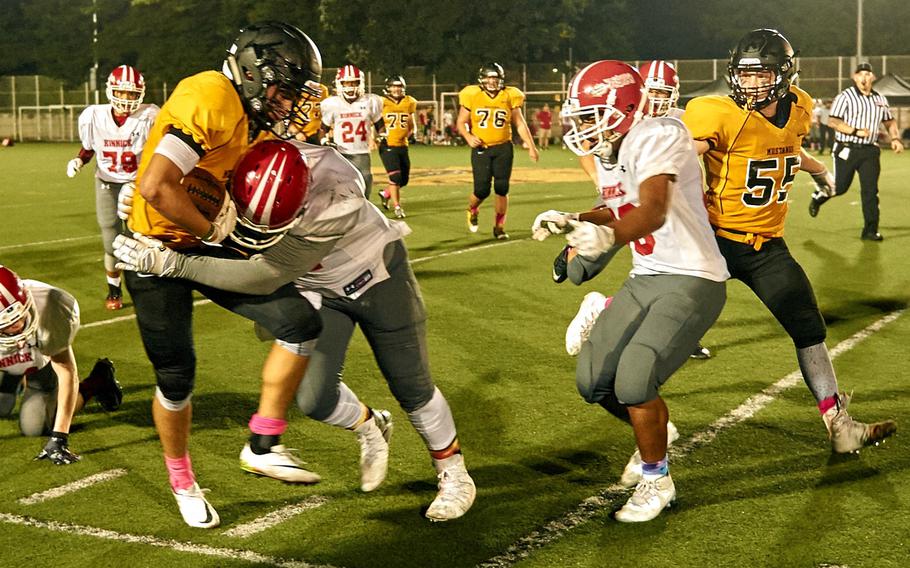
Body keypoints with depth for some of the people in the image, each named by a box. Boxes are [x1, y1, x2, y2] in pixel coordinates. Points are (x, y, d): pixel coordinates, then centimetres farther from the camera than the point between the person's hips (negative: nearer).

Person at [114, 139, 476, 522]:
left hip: (377, 277, -4)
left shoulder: (336, 202, -44)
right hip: (318, 289, 4)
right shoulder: (251, 176, -29)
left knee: (411, 387, 8)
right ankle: (369, 427, 24)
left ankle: (453, 472, 32)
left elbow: (266, 277, -42)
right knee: (315, 398, -9)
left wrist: (173, 264, -45)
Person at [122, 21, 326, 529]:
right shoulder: (211, 98, -26)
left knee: (302, 323, -5)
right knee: (177, 376, 5)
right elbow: (156, 187, -34)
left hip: (208, 244, 8)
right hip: (158, 249, -8)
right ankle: (182, 481, 31)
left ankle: (264, 447, 6)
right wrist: (213, 229, -21)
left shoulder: (256, 120, 3)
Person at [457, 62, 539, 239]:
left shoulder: (509, 97, 1)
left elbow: (520, 124, 8)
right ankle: (472, 210, 28)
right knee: (482, 190, -6)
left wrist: (531, 146, 3)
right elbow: (461, 123, 6)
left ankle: (499, 226, 16)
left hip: (503, 148, 2)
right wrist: (468, 136, -14)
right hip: (481, 149, -1)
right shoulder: (472, 96, -3)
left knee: (502, 189, 1)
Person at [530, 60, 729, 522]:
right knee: (593, 381, 5)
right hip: (645, 279, 9)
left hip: (693, 281, -9)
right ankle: (654, 432, 36)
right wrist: (571, 222, 9)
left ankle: (657, 481, 6)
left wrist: (609, 236, -54)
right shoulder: (612, 152, 7)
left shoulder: (657, 136, -20)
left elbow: (654, 210, -36)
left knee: (633, 382, -20)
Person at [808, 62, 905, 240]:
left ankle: (870, 230, 3)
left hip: (870, 151, 4)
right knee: (839, 187, 3)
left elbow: (890, 122, 22)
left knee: (870, 190, -3)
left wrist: (895, 138, 4)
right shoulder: (845, 97, -6)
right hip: (847, 150, -4)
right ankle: (818, 198, 36)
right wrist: (855, 131, -20)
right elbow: (832, 121, -13)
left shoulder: (880, 99, 11)